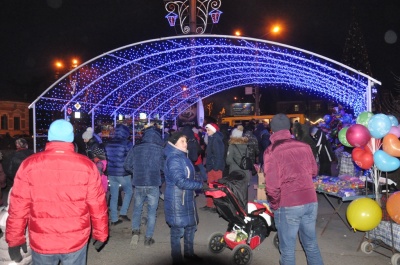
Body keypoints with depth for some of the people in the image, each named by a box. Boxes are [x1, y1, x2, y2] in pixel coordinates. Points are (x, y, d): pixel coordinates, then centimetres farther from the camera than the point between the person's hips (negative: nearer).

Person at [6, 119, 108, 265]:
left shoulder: (29, 164, -9)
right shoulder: (86, 165, -10)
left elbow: (18, 206, -5)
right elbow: (97, 204, -6)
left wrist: (14, 240, 7)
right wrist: (101, 234, 7)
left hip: (41, 242, 1)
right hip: (76, 240, 0)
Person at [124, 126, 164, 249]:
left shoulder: (135, 149, 0)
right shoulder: (160, 149, -5)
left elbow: (127, 165, 3)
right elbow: (164, 167, -5)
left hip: (138, 184, 1)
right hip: (154, 185, -1)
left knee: (137, 209, 18)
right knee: (152, 211, 10)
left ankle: (135, 231, 2)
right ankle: (148, 238, 14)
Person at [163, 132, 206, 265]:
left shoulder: (183, 156, 9)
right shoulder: (174, 159, -21)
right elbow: (181, 182, -27)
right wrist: (201, 185, -22)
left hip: (187, 198, 10)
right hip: (177, 200, -9)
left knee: (191, 226, 20)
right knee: (178, 230, 4)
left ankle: (189, 253, 39)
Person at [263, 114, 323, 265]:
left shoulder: (271, 151, -10)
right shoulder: (304, 146, 3)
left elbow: (272, 185, -16)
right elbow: (314, 171, 17)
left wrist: (274, 204, 0)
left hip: (288, 205, -5)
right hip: (311, 202, 5)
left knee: (287, 249, 10)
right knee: (311, 245, 21)